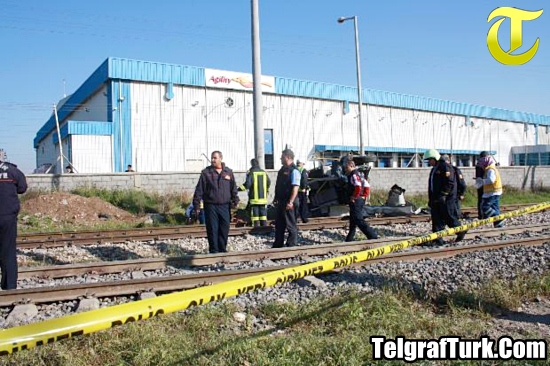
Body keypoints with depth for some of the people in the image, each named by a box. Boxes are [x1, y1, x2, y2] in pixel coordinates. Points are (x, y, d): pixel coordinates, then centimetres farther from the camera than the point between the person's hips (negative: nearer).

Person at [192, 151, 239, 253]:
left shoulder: (228, 172, 8)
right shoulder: (206, 172, 0)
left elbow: (233, 188, 15)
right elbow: (199, 190, -1)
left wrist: (235, 201, 6)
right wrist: (196, 205, -4)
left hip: (225, 206, 2)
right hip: (211, 206, -2)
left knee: (224, 229, 6)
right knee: (212, 230, 1)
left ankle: (222, 250, 19)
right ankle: (214, 251, 11)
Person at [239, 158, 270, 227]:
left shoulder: (251, 173, -8)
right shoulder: (264, 172, 9)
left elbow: (247, 184, -16)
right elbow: (269, 183, 15)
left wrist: (239, 188, -5)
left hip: (254, 198, -5)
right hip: (263, 198, 5)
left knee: (255, 216, -1)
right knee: (263, 216, 10)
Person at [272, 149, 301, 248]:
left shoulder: (294, 171, -15)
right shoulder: (282, 169, 13)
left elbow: (295, 188, -21)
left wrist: (290, 202, -25)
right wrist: (276, 199, 19)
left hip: (288, 203, -9)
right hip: (281, 202, 9)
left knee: (291, 225, 2)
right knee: (279, 225, 15)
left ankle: (291, 246, 11)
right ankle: (278, 245, 25)